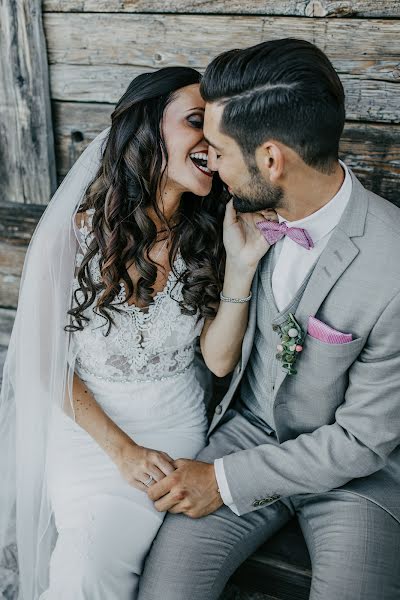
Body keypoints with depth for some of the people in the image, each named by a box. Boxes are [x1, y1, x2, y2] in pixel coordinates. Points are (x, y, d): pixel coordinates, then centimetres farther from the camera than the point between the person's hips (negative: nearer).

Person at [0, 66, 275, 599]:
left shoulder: (206, 239, -8)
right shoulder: (75, 235, -16)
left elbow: (219, 360, -9)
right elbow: (50, 364, -8)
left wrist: (241, 265, -22)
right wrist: (121, 450, -13)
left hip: (174, 421, 2)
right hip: (86, 417, -1)